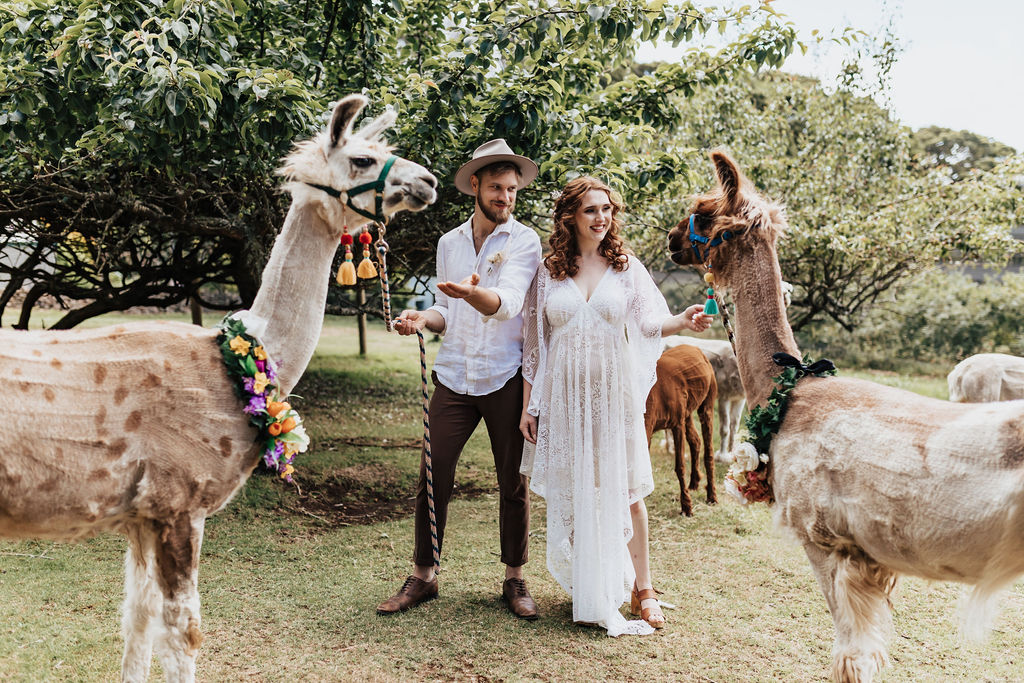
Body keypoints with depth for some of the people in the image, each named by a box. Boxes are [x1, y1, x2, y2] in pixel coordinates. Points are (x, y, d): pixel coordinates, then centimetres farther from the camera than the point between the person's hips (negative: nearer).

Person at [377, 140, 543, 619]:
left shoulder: (524, 241, -3)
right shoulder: (449, 243, 12)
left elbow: (506, 304, -20)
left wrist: (471, 292, -40)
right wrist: (423, 319, -3)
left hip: (506, 377, -3)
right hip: (454, 376, 3)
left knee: (513, 483, 5)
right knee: (433, 478, 2)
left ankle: (515, 580, 21)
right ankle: (422, 577, 17)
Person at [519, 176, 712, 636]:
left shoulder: (626, 267, 6)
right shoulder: (549, 272, 6)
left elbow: (649, 321, -5)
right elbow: (534, 342, 9)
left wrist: (683, 321, -28)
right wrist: (528, 404, 7)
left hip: (614, 392, -1)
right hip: (565, 395, 1)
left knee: (625, 489, 0)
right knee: (572, 491, 4)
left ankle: (641, 588, 11)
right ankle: (587, 591, 17)